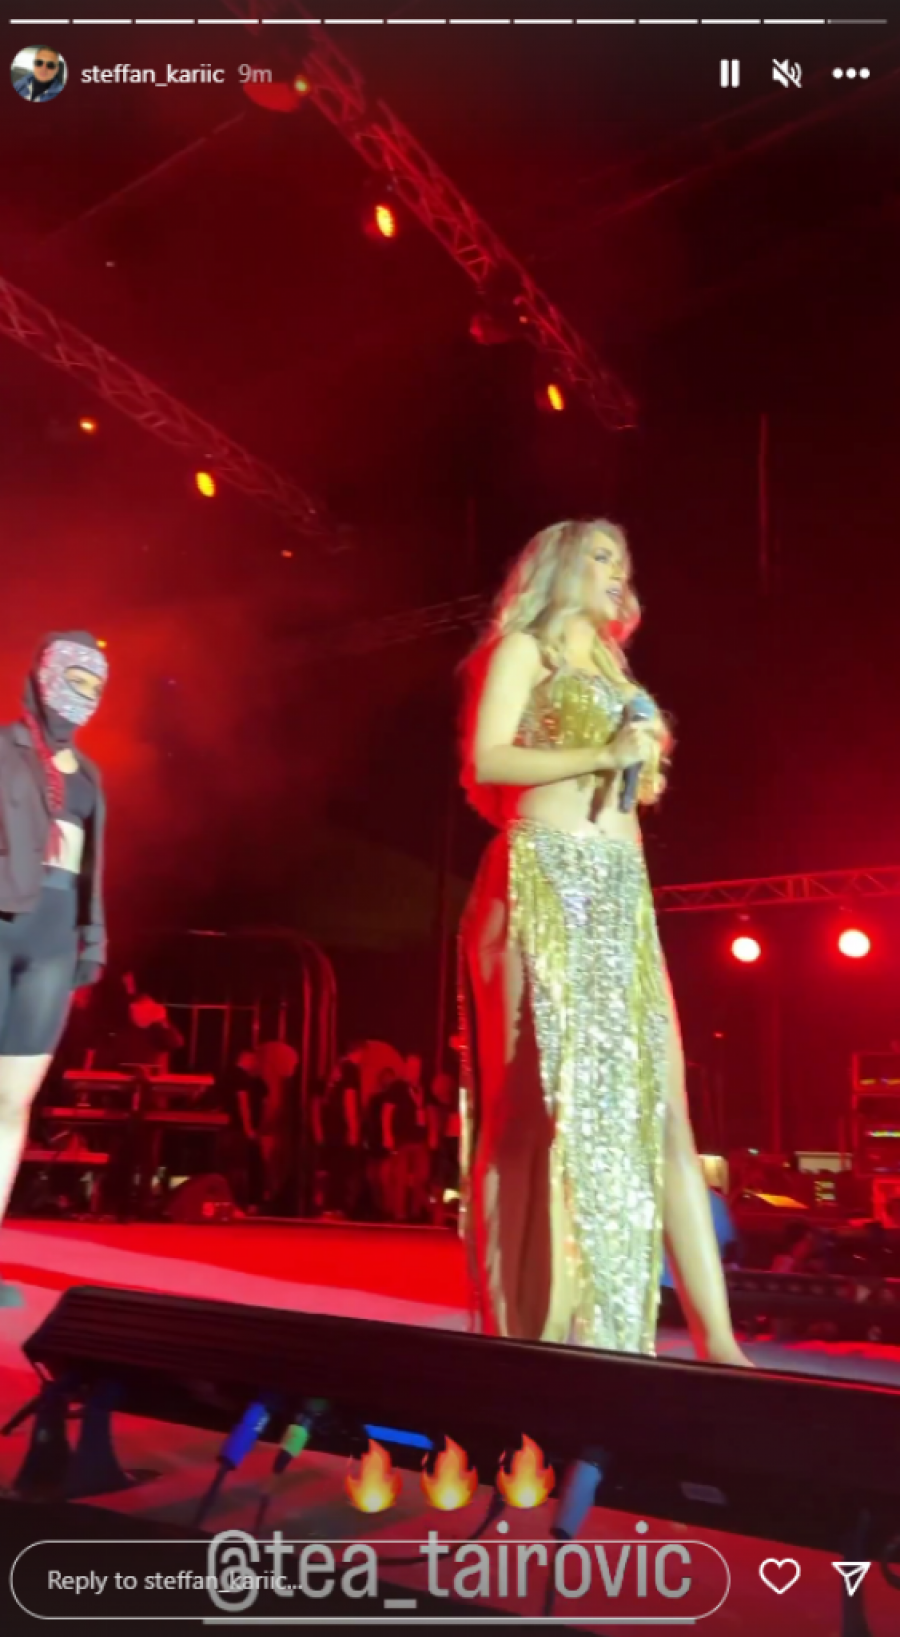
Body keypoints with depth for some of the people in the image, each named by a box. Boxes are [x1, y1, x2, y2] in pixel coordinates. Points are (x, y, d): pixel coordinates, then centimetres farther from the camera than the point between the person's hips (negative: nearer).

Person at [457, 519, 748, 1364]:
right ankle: (549, 1322, -1)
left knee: (653, 1097, 0)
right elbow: (486, 761, -7)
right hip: (545, 878, -6)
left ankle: (717, 1339, 0)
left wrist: (641, 771, 7)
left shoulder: (614, 672, 28)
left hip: (622, 890, 7)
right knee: (559, 1089, -10)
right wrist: (601, 756, -10)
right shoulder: (522, 648, 7)